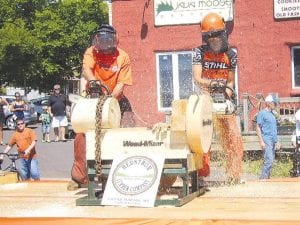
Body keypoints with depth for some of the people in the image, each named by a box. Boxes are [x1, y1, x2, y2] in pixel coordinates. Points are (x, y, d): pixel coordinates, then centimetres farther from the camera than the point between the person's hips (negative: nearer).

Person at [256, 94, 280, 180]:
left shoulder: (272, 114, 19)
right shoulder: (262, 113, -6)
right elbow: (258, 128, -10)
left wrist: (277, 141, 20)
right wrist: (261, 141, -17)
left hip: (273, 140, 9)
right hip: (266, 140, -8)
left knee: (271, 160, 7)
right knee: (269, 160, -16)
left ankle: (267, 178, 12)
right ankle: (263, 178, -14)